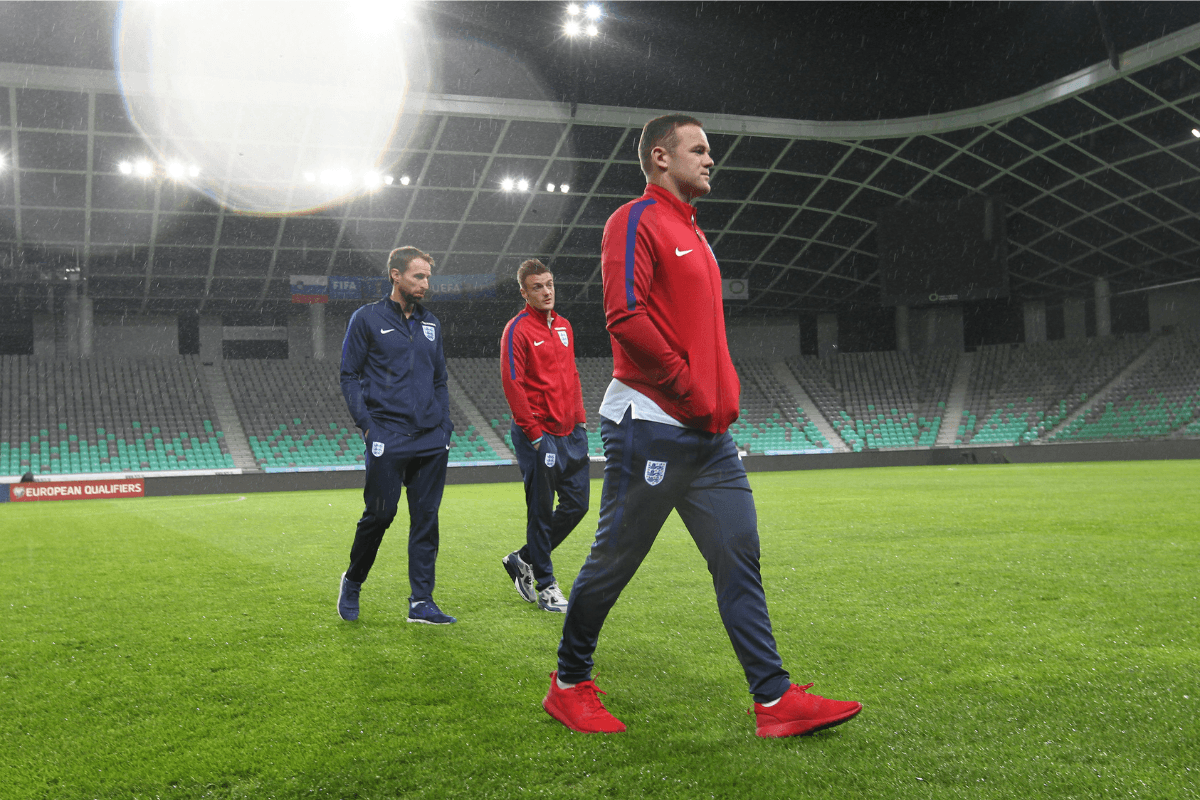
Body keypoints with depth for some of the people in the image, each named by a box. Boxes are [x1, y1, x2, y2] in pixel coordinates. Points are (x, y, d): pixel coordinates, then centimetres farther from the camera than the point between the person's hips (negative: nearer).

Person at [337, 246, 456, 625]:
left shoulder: (430, 323, 16)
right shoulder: (367, 319, 2)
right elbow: (349, 376, 1)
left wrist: (445, 425, 11)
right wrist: (366, 423, -9)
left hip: (431, 440, 5)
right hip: (387, 437, -5)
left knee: (426, 518, 3)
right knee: (379, 514, -3)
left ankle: (422, 602, 8)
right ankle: (352, 583, 22)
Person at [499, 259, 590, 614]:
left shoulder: (564, 326, 15)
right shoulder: (517, 330, -8)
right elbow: (512, 384, -13)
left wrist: (580, 419, 13)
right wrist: (533, 432, -15)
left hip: (570, 432, 7)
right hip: (539, 435, -7)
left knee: (576, 504, 8)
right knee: (541, 511, 0)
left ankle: (523, 560, 24)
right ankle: (545, 584, 14)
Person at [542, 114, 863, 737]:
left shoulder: (693, 234, 23)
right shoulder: (637, 221, -6)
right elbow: (626, 316, -19)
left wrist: (724, 391, 11)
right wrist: (690, 388, -15)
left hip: (707, 435, 9)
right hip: (651, 425, -9)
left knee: (739, 558, 3)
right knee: (613, 562, 2)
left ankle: (775, 700, 6)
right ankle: (569, 686, 19)